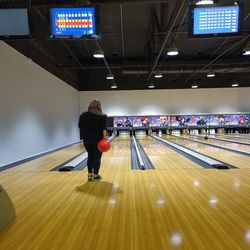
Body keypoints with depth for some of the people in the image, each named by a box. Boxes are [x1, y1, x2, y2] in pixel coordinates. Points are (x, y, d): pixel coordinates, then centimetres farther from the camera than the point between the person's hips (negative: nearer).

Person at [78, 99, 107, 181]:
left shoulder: (83, 115, 4)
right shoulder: (103, 116, -3)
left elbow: (80, 126, 8)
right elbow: (104, 127, -16)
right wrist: (104, 136, -24)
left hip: (87, 139, 3)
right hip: (98, 140, -3)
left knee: (90, 156, 15)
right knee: (97, 157, 5)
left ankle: (89, 174, 17)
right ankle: (95, 175, 10)